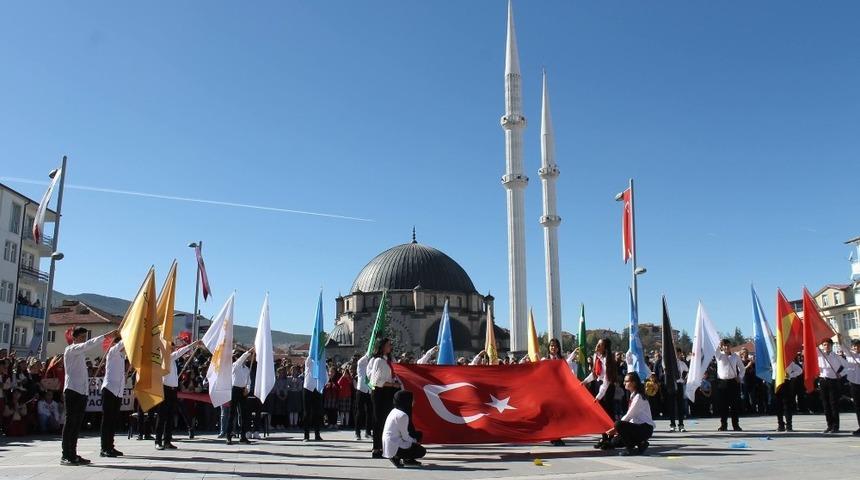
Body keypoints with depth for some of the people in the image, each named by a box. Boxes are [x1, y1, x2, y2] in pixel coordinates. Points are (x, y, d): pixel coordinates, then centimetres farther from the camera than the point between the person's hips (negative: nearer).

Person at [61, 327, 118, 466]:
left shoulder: (81, 352, 23)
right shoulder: (70, 350, -5)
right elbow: (88, 345, -19)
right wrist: (106, 336, -25)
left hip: (82, 392, 8)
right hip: (72, 391, -8)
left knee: (77, 423, 8)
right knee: (70, 422, -7)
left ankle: (73, 454, 12)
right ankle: (65, 456, -5)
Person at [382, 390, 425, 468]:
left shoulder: (394, 411, 7)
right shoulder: (402, 415, -21)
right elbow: (405, 436, -16)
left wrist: (414, 441, 14)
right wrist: (415, 441, 3)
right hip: (394, 447, -9)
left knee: (418, 434, 18)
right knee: (422, 451, 0)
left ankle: (408, 459, 15)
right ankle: (396, 457, -1)